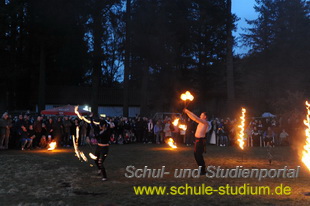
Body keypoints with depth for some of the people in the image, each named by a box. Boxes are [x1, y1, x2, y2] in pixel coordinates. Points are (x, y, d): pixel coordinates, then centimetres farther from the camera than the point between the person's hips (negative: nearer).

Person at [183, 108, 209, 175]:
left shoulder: (205, 122, -12)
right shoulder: (200, 122, 13)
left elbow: (196, 118, -21)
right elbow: (193, 118, 18)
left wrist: (188, 112, -18)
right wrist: (187, 112, 9)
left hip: (201, 140, -9)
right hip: (197, 140, 9)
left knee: (199, 155, -8)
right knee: (196, 154, 14)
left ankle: (203, 170, -1)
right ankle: (201, 168, 25)